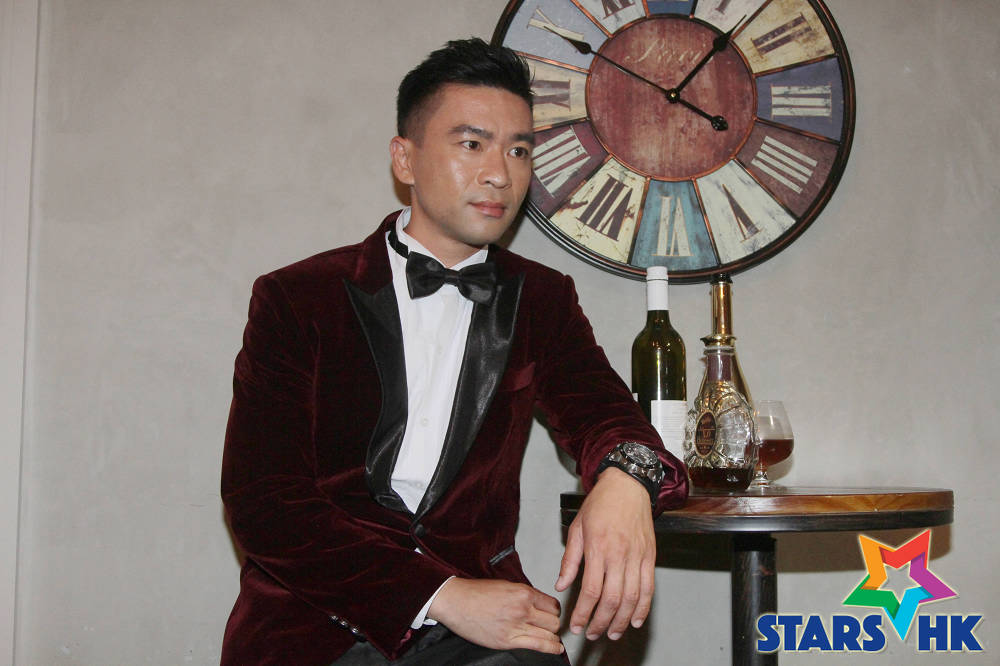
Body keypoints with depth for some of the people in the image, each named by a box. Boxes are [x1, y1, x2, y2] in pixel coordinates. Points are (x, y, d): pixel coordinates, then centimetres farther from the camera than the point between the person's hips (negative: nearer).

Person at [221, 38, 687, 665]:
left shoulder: (540, 301, 12)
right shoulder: (295, 298, 0)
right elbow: (261, 499, -7)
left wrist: (625, 477, -28)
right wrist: (443, 596, -18)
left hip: (478, 607, 2)